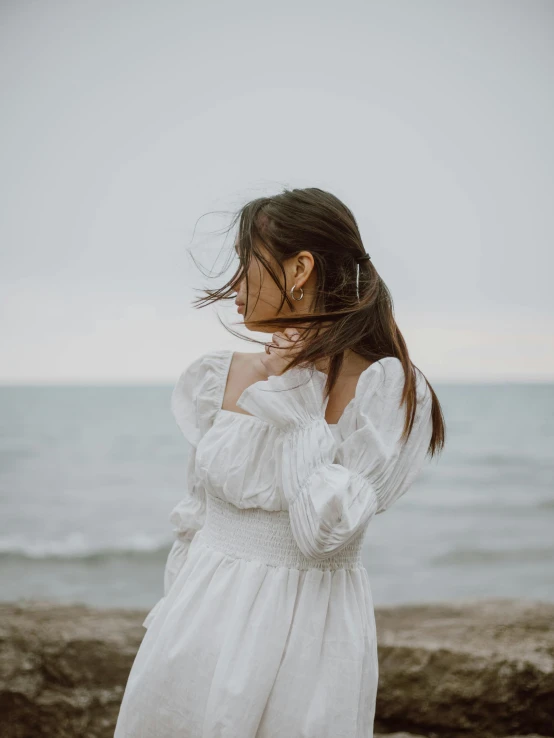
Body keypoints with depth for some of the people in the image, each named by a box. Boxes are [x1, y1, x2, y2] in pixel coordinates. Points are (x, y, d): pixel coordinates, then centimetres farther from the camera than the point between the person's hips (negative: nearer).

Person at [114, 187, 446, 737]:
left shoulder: (392, 391, -11)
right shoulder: (220, 377, 2)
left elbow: (326, 533, -20)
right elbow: (196, 515, 11)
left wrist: (296, 402, -16)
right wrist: (179, 613, 13)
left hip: (314, 630, -3)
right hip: (206, 622, 4)